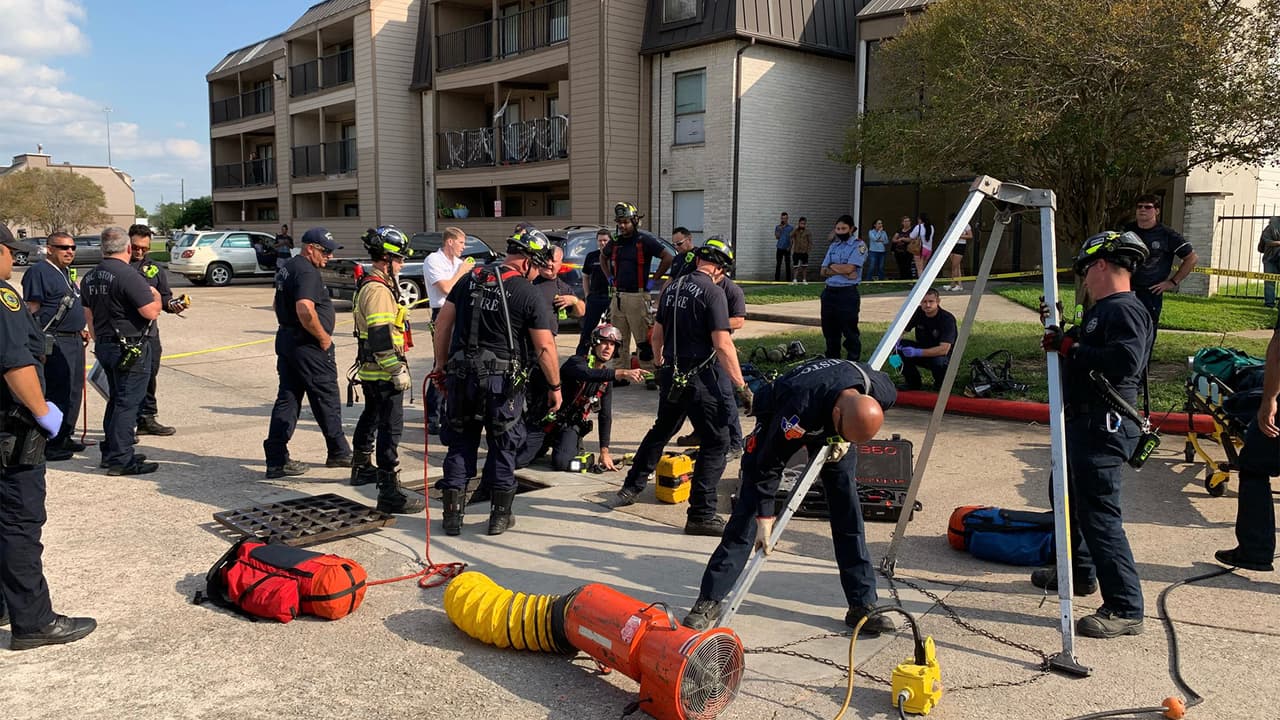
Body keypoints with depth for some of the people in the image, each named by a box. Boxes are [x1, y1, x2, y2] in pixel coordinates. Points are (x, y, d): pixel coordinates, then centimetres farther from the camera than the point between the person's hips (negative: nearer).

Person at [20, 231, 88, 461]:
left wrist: (80, 330, 20)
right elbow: (31, 312, -16)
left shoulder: (67, 273, 17)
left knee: (73, 392, 13)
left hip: (74, 342, 10)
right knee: (56, 394, -8)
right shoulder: (39, 272, -11)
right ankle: (50, 445, -3)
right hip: (54, 344, -10)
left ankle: (64, 437, 23)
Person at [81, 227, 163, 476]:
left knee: (116, 399, 19)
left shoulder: (89, 278, 10)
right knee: (128, 402, -4)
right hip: (131, 348, -9)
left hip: (104, 345, 9)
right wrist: (155, 296, -2)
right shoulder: (128, 275, -18)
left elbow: (89, 315, 19)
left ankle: (110, 452, 26)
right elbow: (151, 312, -22)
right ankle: (121, 459, -2)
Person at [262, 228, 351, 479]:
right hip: (308, 346, -9)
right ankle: (339, 453, 18)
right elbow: (305, 310, -32)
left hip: (286, 340, 10)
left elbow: (277, 303, 28)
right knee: (327, 400, 5)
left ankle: (276, 460, 8)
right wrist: (323, 337, -20)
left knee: (287, 400, 9)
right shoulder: (307, 272, -18)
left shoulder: (287, 267, 15)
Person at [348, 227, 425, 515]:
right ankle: (389, 492, -9)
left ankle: (361, 468, 44)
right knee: (390, 428, -10)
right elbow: (381, 337, -26)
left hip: (370, 371, 11)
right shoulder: (378, 290, -20)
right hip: (383, 373, -11)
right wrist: (398, 371, -24)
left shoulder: (369, 285, 14)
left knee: (371, 417, 25)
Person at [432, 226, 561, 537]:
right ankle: (500, 516, 19)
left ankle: (452, 515, 17)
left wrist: (441, 365, 16)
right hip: (503, 382, -4)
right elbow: (545, 347, -9)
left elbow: (443, 322, 9)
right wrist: (555, 387, 2)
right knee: (503, 447, 11)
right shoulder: (529, 295, -8)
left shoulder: (470, 279, 7)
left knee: (460, 445, 13)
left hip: (461, 377, 4)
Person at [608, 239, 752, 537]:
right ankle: (701, 514, -2)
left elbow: (657, 335, 17)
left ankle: (630, 488, 35)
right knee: (716, 442, 0)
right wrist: (741, 386, -16)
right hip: (700, 378, -8)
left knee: (662, 430, 25)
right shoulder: (712, 292, -13)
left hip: (671, 374, 8)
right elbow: (722, 345, -19)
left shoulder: (672, 287, 9)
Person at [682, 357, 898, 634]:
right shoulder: (799, 411, -44)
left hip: (829, 427, 4)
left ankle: (862, 606, 7)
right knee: (747, 513, -9)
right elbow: (768, 464, -28)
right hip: (778, 422, -4)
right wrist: (764, 518, -20)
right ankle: (709, 601, -1)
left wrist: (843, 440, -9)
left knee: (848, 511, -4)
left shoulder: (881, 394, -31)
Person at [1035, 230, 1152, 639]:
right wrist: (1063, 339, 12)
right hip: (1084, 421, 12)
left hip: (1104, 428, -12)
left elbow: (1125, 360, -31)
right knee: (1070, 496, 25)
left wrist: (1073, 348, -24)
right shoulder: (1103, 309, 15)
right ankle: (1079, 572, 42)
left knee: (1099, 512, -10)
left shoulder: (1125, 310, -17)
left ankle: (1125, 609, -4)